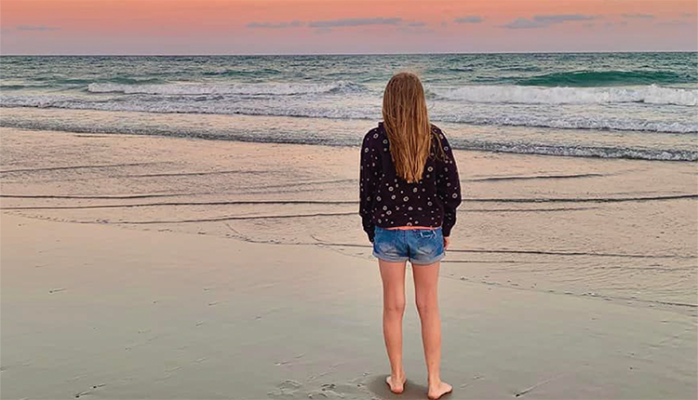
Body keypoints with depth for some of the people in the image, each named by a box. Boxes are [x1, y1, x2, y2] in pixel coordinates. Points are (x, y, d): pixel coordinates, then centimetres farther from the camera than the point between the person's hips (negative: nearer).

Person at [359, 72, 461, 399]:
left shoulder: (375, 139, -9)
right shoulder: (435, 138, -6)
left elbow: (367, 191, -5)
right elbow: (452, 191, -4)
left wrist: (371, 231, 9)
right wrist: (445, 230, 10)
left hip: (388, 232, 0)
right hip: (428, 231, 1)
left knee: (394, 307, 12)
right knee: (428, 307, 12)